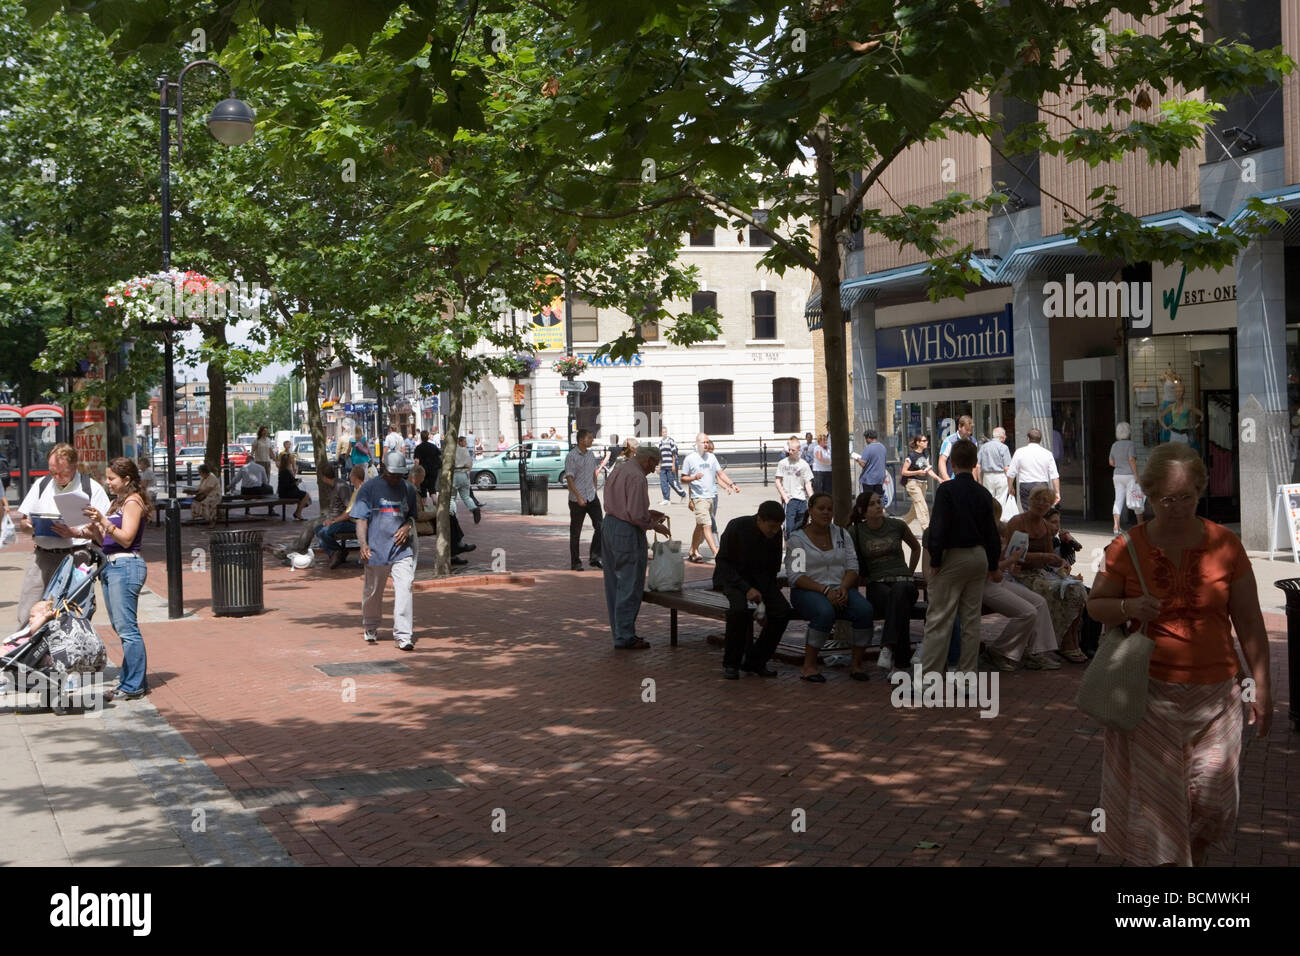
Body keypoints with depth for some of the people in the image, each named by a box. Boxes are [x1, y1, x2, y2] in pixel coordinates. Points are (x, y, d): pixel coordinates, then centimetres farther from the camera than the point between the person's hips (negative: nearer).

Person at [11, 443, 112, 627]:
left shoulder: (92, 488, 0)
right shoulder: (41, 485, 13)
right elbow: (21, 523, 16)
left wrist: (77, 533, -20)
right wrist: (31, 527, -7)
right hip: (42, 556, 4)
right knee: (27, 615, -2)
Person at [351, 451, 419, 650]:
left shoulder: (408, 489, 11)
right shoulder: (369, 488, -1)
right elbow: (360, 518, -5)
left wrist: (408, 526, 0)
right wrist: (363, 544, -19)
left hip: (402, 549, 2)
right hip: (376, 549, -2)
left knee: (404, 590, -11)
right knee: (372, 592, 11)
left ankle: (403, 636, -11)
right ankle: (370, 628, 35)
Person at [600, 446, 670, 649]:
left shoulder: (618, 469, 12)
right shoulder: (637, 477, -18)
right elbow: (636, 515, -22)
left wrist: (648, 513, 18)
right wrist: (654, 525, -5)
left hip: (609, 525, 10)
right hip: (626, 532, -10)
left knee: (614, 584, 14)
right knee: (629, 586, -2)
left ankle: (620, 632, 22)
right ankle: (624, 637, 2)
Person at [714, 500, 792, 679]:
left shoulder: (776, 534, -7)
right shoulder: (737, 527, -19)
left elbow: (773, 569, 3)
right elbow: (723, 562, -15)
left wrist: (764, 601, -10)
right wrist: (746, 588, -26)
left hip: (760, 577, 4)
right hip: (733, 576, -4)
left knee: (783, 610, -19)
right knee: (740, 607, -35)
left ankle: (755, 661, -3)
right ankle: (731, 664, -17)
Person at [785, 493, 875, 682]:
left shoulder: (842, 534, 14)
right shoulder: (797, 539, 1)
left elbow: (852, 567, 7)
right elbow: (796, 575, -9)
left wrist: (843, 588, -14)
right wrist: (825, 590, -20)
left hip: (840, 589, 4)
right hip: (808, 591, -4)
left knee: (865, 609, -27)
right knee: (825, 612, -37)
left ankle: (856, 663, -13)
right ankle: (809, 666, -25)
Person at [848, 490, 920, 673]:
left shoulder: (897, 526, 6)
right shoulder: (855, 532, 4)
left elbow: (916, 548, 26)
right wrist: (861, 580, 12)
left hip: (903, 582, 0)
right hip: (876, 584, 0)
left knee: (898, 592, -41)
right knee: (901, 605, -37)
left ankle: (887, 648, -53)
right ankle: (902, 661, -40)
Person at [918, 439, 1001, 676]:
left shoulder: (946, 490, -11)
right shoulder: (983, 494, 6)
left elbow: (938, 528, -16)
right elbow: (991, 532, 11)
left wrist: (935, 561, -8)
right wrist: (993, 566, 21)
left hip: (953, 557, -6)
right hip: (979, 556, 6)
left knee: (938, 619, -5)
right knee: (971, 618, 11)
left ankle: (928, 676, -7)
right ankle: (967, 675, 14)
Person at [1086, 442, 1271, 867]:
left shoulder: (1225, 544, 1)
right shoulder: (1127, 547, -2)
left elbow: (1249, 623, 5)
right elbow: (1095, 604, 7)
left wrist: (1262, 688, 3)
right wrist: (1129, 609, -15)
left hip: (1214, 693, 1)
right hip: (1149, 692, -1)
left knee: (1210, 799, 6)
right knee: (1153, 799, -1)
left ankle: (1194, 861, 31)